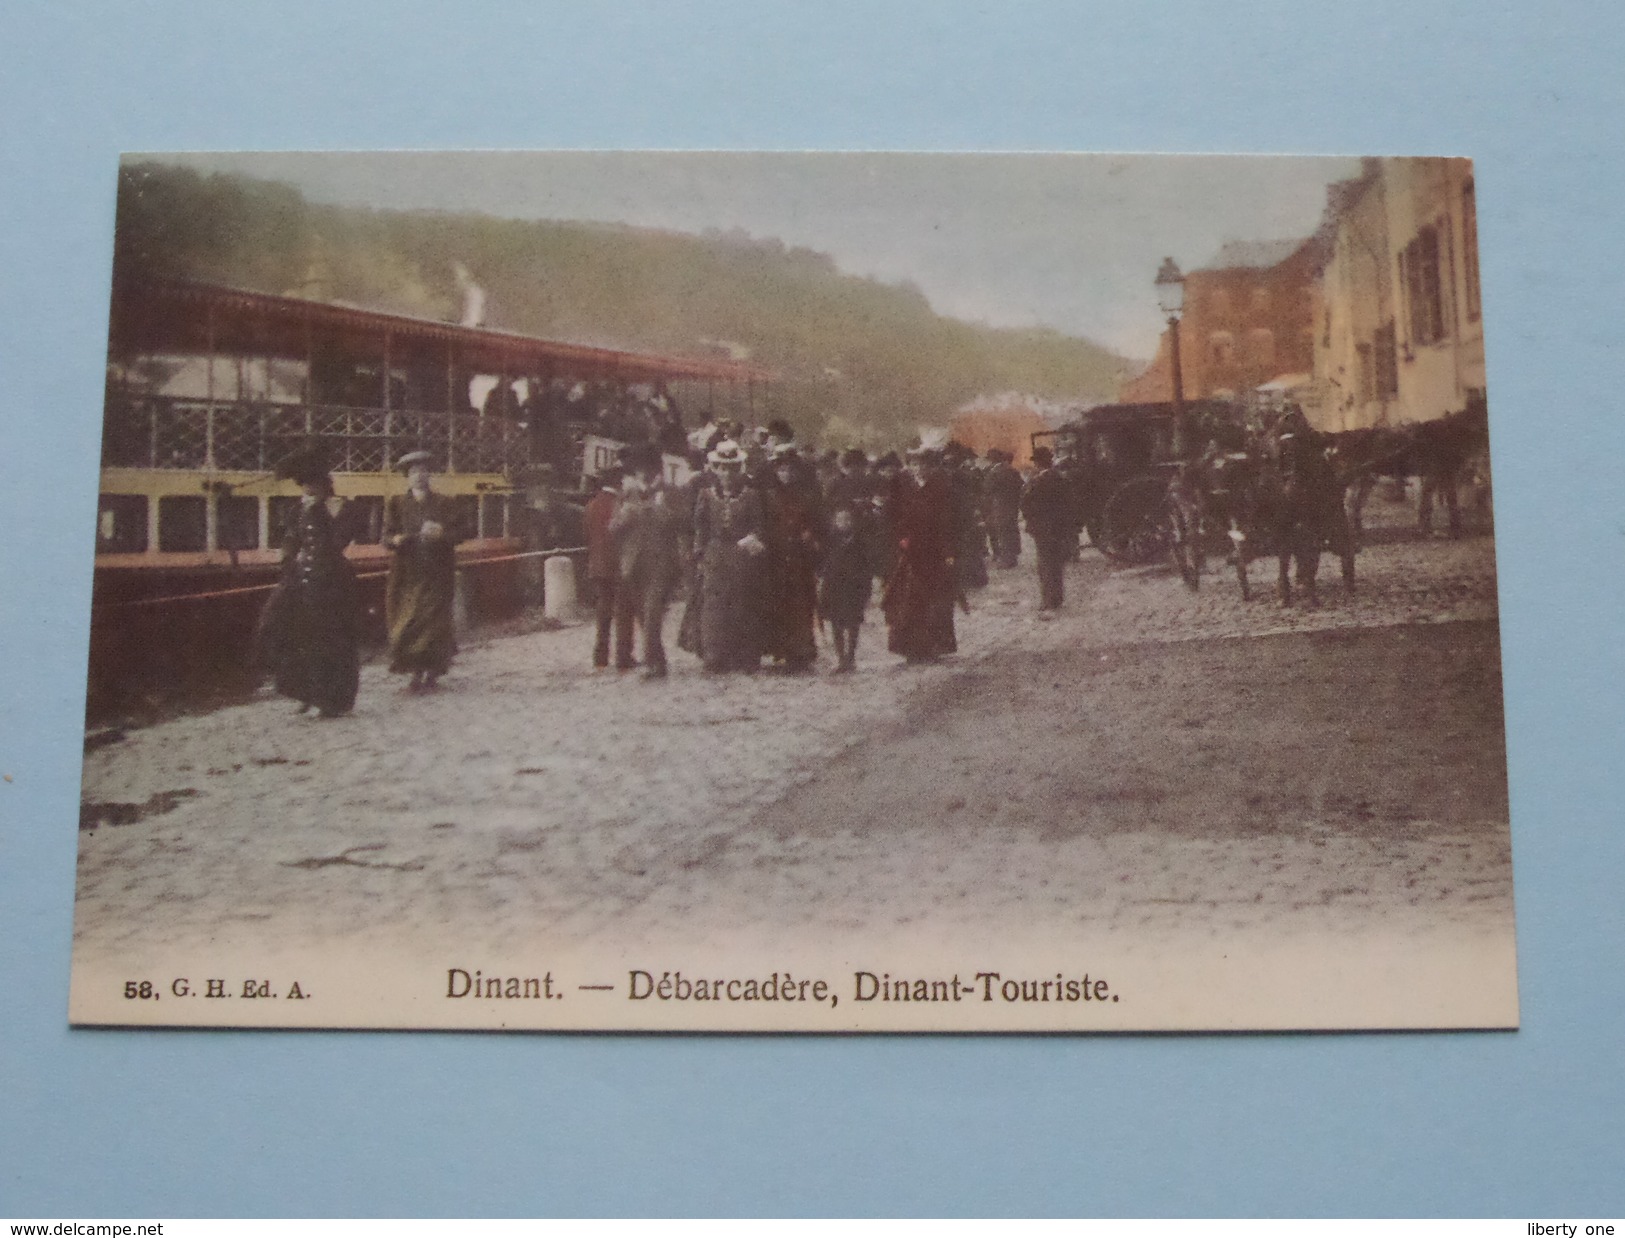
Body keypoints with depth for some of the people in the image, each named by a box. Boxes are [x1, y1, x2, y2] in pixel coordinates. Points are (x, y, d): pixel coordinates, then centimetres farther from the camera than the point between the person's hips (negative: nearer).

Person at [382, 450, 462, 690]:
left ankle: (432, 673, 7)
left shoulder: (442, 503, 7)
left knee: (434, 623, -4)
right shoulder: (396, 504, 8)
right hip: (407, 575, 1)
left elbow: (456, 535, 2)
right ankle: (416, 673, 9)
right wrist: (396, 540, -19)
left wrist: (441, 533, -19)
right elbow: (387, 536, 4)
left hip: (436, 574, -1)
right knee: (407, 624, -3)